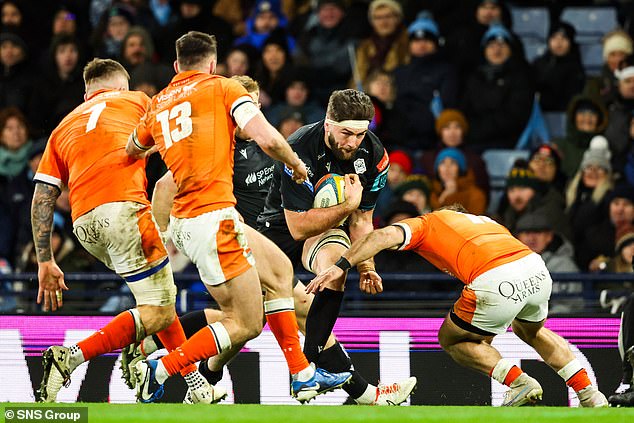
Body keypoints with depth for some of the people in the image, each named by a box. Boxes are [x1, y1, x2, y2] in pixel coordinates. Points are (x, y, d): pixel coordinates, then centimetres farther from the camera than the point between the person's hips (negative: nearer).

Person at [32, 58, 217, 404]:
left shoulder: (63, 129, 28)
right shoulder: (135, 100, 21)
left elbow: (42, 199, 19)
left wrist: (45, 262, 19)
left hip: (84, 226, 6)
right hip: (123, 209, -6)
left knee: (160, 296, 22)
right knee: (159, 312, -6)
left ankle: (196, 385, 18)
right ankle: (71, 357, -20)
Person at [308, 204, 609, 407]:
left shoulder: (425, 224, 23)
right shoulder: (483, 221, 40)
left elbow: (387, 236, 4)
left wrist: (340, 267, 3)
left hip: (496, 284, -6)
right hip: (537, 268, 6)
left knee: (451, 339, 21)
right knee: (530, 330, 37)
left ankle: (518, 382, 7)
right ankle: (590, 395, 30)